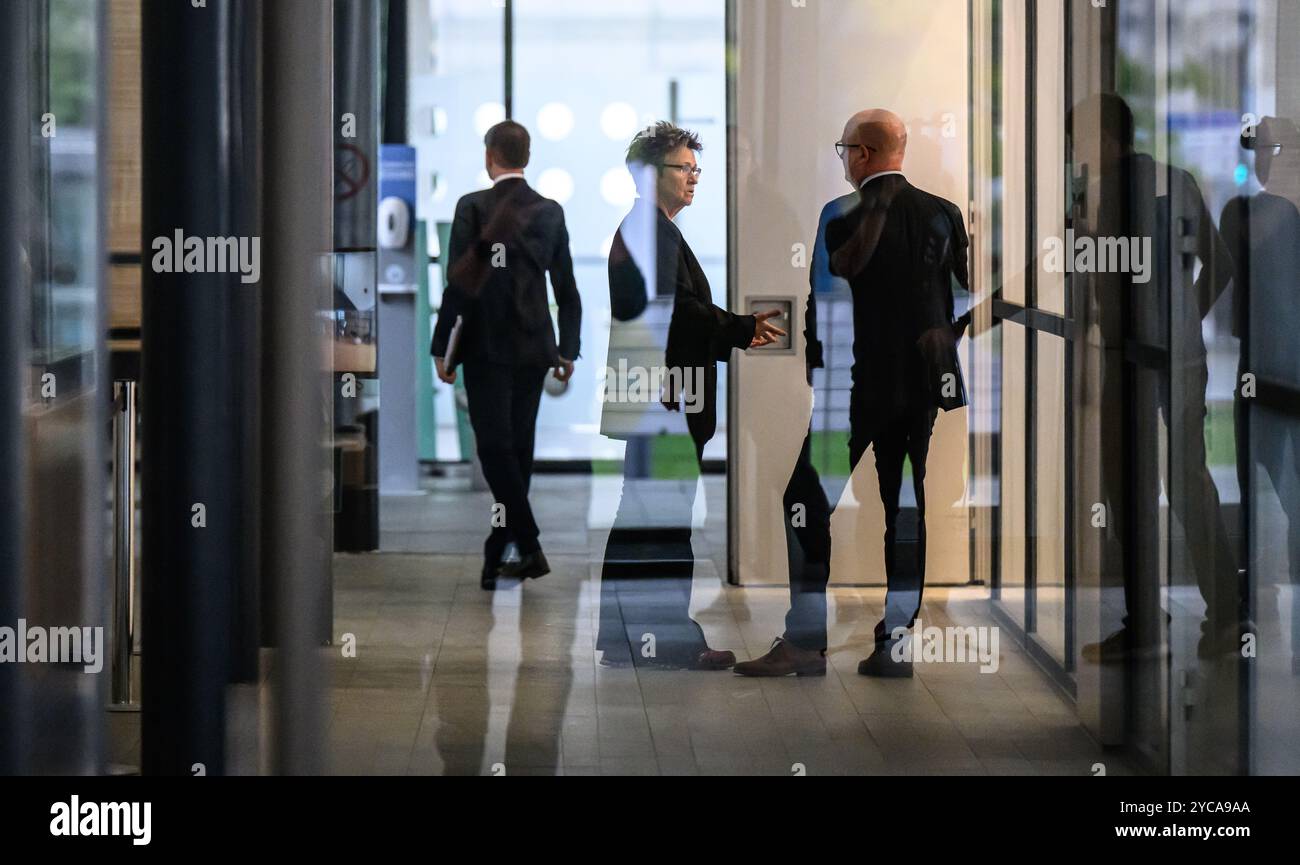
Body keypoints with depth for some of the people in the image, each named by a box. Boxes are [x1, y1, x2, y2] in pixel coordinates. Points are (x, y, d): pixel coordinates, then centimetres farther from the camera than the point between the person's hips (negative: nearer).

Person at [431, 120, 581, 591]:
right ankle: (496, 554, 14)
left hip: (486, 345, -5)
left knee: (495, 447, -4)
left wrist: (442, 348, -5)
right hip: (534, 346, 5)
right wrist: (568, 349, 16)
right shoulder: (551, 211, 6)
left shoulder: (473, 207, -8)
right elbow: (567, 289, 8)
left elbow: (459, 282, -10)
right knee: (518, 447, 9)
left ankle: (530, 547, -16)